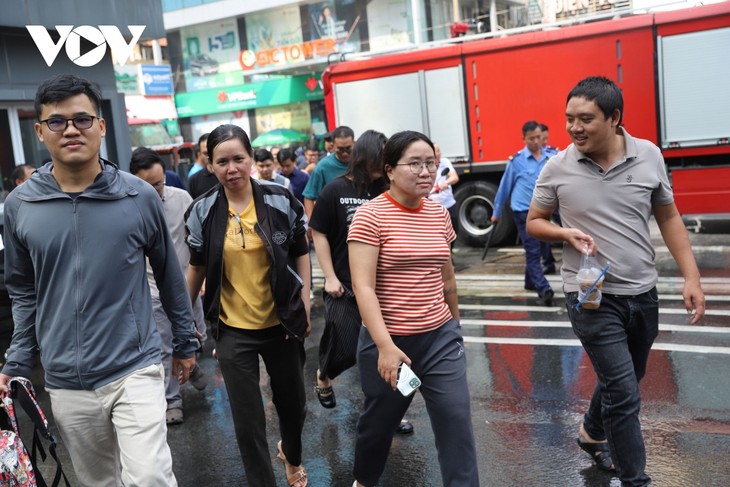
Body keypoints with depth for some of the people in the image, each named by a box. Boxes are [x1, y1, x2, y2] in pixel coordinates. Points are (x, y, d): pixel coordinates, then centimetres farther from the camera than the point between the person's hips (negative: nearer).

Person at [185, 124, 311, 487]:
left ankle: (292, 456, 51)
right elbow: (197, 267, 5)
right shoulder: (202, 211, -6)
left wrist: (304, 306, -3)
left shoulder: (280, 201, -7)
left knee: (293, 402, 19)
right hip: (233, 330, -1)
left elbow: (301, 254, 1)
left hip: (281, 323, 1)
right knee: (247, 419, 2)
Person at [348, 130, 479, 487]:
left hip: (440, 337, 4)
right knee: (379, 421, 16)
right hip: (388, 340, -4)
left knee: (456, 423, -2)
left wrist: (455, 323, 24)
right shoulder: (370, 216, -14)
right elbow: (362, 287, -20)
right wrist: (385, 345, -28)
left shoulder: (438, 213, 4)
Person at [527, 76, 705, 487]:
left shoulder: (649, 156, -4)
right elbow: (534, 223, 3)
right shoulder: (558, 168, -9)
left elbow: (669, 217, 5)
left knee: (623, 380, 22)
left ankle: (592, 432, 48)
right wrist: (566, 233, -18)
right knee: (624, 393, -4)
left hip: (643, 294, 4)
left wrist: (692, 277, -1)